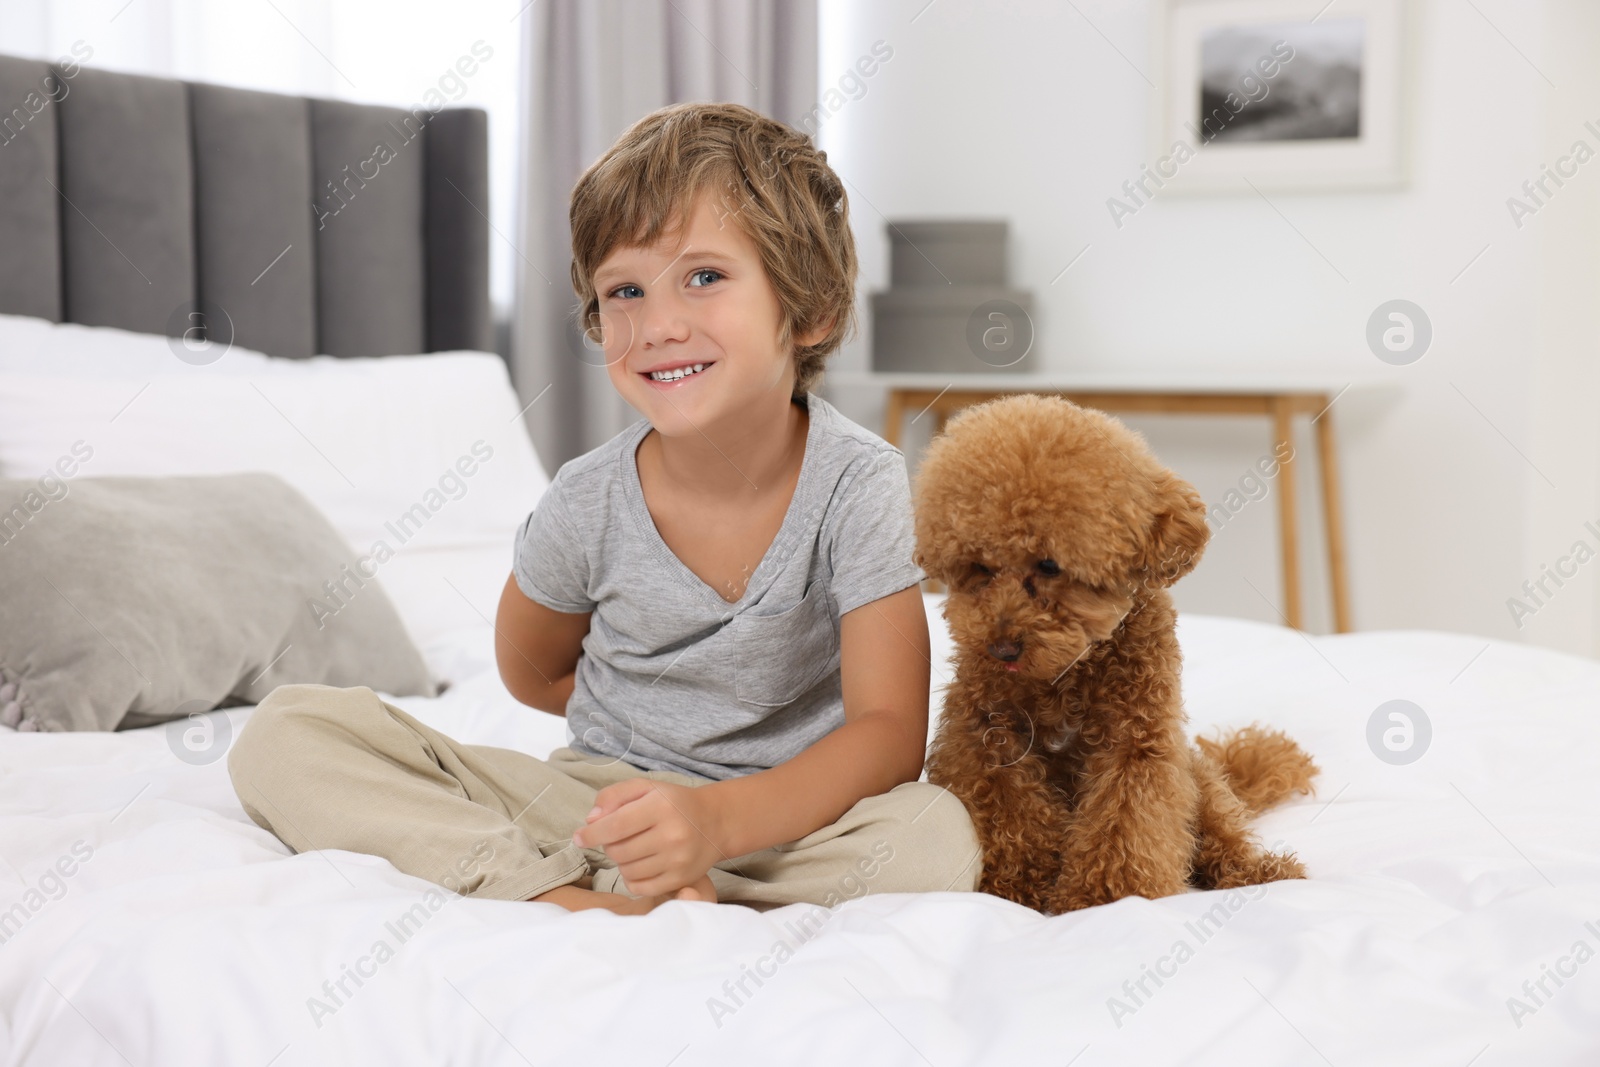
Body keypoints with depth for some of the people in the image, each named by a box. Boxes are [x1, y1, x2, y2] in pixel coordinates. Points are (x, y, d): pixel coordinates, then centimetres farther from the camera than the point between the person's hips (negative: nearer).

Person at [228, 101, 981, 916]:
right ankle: (571, 905, -30)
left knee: (938, 840, -36)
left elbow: (889, 731, -20)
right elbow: (532, 672, 11)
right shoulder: (588, 504, -9)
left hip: (788, 815, -2)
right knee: (285, 732, -13)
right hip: (595, 794, 3)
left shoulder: (858, 484, -15)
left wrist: (719, 816, -36)